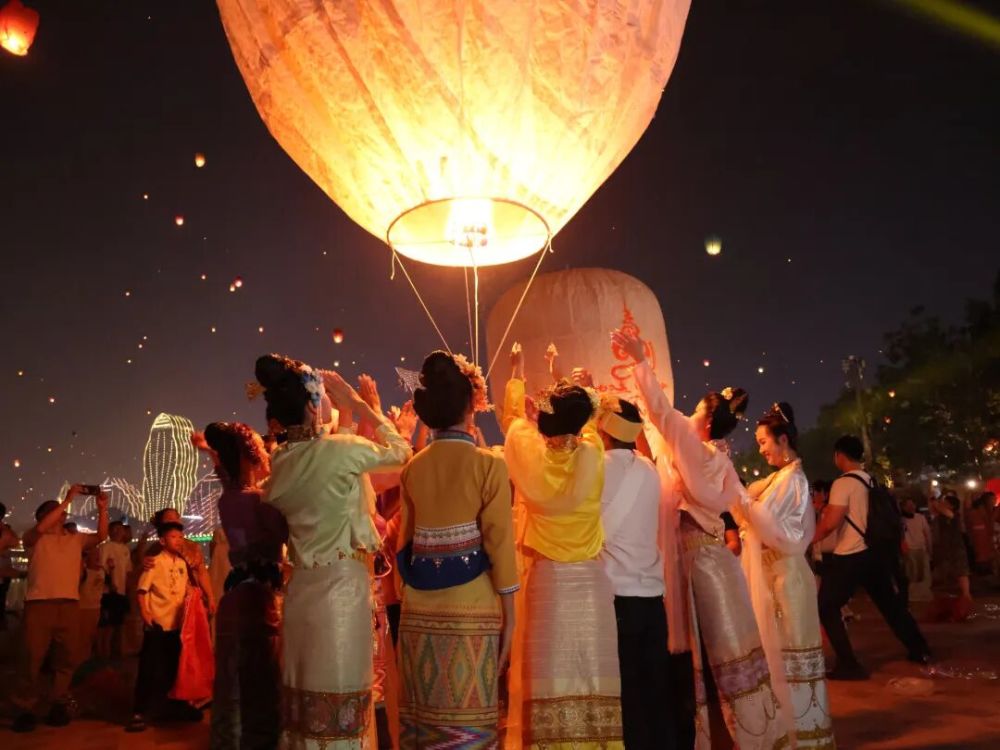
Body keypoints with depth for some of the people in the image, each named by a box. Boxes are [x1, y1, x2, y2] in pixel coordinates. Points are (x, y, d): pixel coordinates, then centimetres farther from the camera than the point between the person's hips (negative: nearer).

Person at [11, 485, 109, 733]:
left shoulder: (76, 539, 18)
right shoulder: (34, 538, 6)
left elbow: (101, 536, 6)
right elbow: (41, 528, -16)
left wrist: (102, 509, -6)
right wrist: (68, 499, -18)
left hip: (70, 604, 4)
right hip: (39, 603, -4)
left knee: (66, 657, 6)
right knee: (33, 657, -2)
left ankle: (59, 705, 16)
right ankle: (25, 709, 7)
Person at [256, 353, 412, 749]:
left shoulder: (280, 461, 4)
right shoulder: (342, 449, -15)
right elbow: (401, 451, 1)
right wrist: (357, 403, 5)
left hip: (301, 587, 7)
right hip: (342, 584, -7)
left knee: (305, 689, 15)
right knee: (340, 692, 3)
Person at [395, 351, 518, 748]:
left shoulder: (413, 468, 4)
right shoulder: (488, 465, -8)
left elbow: (405, 541, 9)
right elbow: (499, 544, -9)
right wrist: (509, 615, -2)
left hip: (419, 612, 5)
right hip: (471, 611, -4)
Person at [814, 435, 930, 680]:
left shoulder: (843, 483, -15)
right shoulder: (872, 481, 10)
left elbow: (831, 522, -19)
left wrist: (809, 540, -8)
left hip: (849, 556, -8)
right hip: (875, 552, 8)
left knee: (827, 607, 1)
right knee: (889, 602, 23)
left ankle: (848, 665, -2)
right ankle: (920, 650, 32)